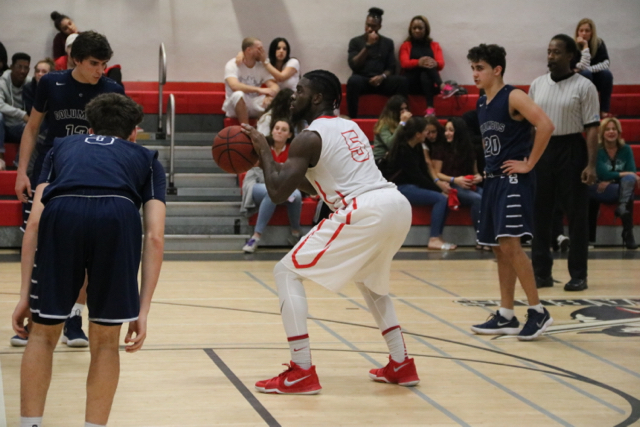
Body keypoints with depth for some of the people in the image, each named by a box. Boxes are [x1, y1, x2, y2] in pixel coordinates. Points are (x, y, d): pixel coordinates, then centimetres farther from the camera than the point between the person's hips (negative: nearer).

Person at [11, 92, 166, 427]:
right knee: (105, 342, 18)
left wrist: (25, 295, 22)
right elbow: (154, 237, 19)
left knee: (43, 333, 20)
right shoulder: (146, 158, 34)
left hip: (62, 214, 1)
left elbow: (34, 223, 23)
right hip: (118, 217, -1)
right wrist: (143, 310, 18)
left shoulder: (63, 147, 37)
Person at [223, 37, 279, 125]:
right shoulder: (232, 65, -12)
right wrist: (258, 90, -37)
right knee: (238, 94, -37)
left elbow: (274, 86, -9)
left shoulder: (261, 67, 1)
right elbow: (234, 85, -30)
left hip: (254, 106, 4)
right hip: (234, 106, -4)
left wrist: (269, 96, -34)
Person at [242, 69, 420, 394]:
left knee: (287, 271, 2)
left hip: (365, 213, -9)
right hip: (399, 206, 9)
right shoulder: (349, 127, 26)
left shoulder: (309, 138, 0)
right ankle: (401, 365, 30)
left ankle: (302, 373, -4)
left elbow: (278, 193, -7)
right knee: (368, 278, 36)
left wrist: (263, 151, 7)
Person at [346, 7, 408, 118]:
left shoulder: (388, 43, 13)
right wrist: (368, 45, -12)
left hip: (381, 81, 2)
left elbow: (391, 68, 9)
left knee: (401, 80, -28)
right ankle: (352, 117, -33)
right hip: (362, 80, -2)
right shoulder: (355, 41, 7)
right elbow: (354, 65, -6)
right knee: (353, 80, -38)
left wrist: (382, 77, -14)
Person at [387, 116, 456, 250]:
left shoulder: (417, 147, 8)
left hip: (412, 185, 9)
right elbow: (416, 176, -18)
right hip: (402, 188, -9)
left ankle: (438, 236, -11)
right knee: (440, 198, -22)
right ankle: (434, 239, -22)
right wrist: (439, 187, -14)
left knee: (444, 196, -9)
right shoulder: (403, 150, -18)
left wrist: (438, 183, -9)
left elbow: (424, 169, 8)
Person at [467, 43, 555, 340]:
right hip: (493, 180, 9)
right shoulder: (482, 103, 13)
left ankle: (538, 312, -7)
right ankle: (506, 317, 15)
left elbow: (545, 126, -24)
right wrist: (487, 169, 15)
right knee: (499, 249, 10)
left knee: (510, 244, -16)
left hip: (514, 181, -9)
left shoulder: (513, 97, -11)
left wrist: (529, 163, -20)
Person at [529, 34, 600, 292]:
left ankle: (578, 275, 7)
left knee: (577, 215, 0)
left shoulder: (583, 86, -4)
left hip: (571, 150, -4)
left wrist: (591, 164, -14)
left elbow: (592, 128, -7)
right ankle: (542, 273, 13)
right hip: (541, 150, 4)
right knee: (540, 214, 5)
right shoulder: (537, 85, 9)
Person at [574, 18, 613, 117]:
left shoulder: (599, 43, -6)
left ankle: (604, 110, -23)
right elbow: (584, 67, -26)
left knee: (606, 73, -26)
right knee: (585, 73, -33)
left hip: (596, 81, 3)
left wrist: (588, 69, -26)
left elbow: (605, 63, -16)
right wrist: (585, 46, -29)